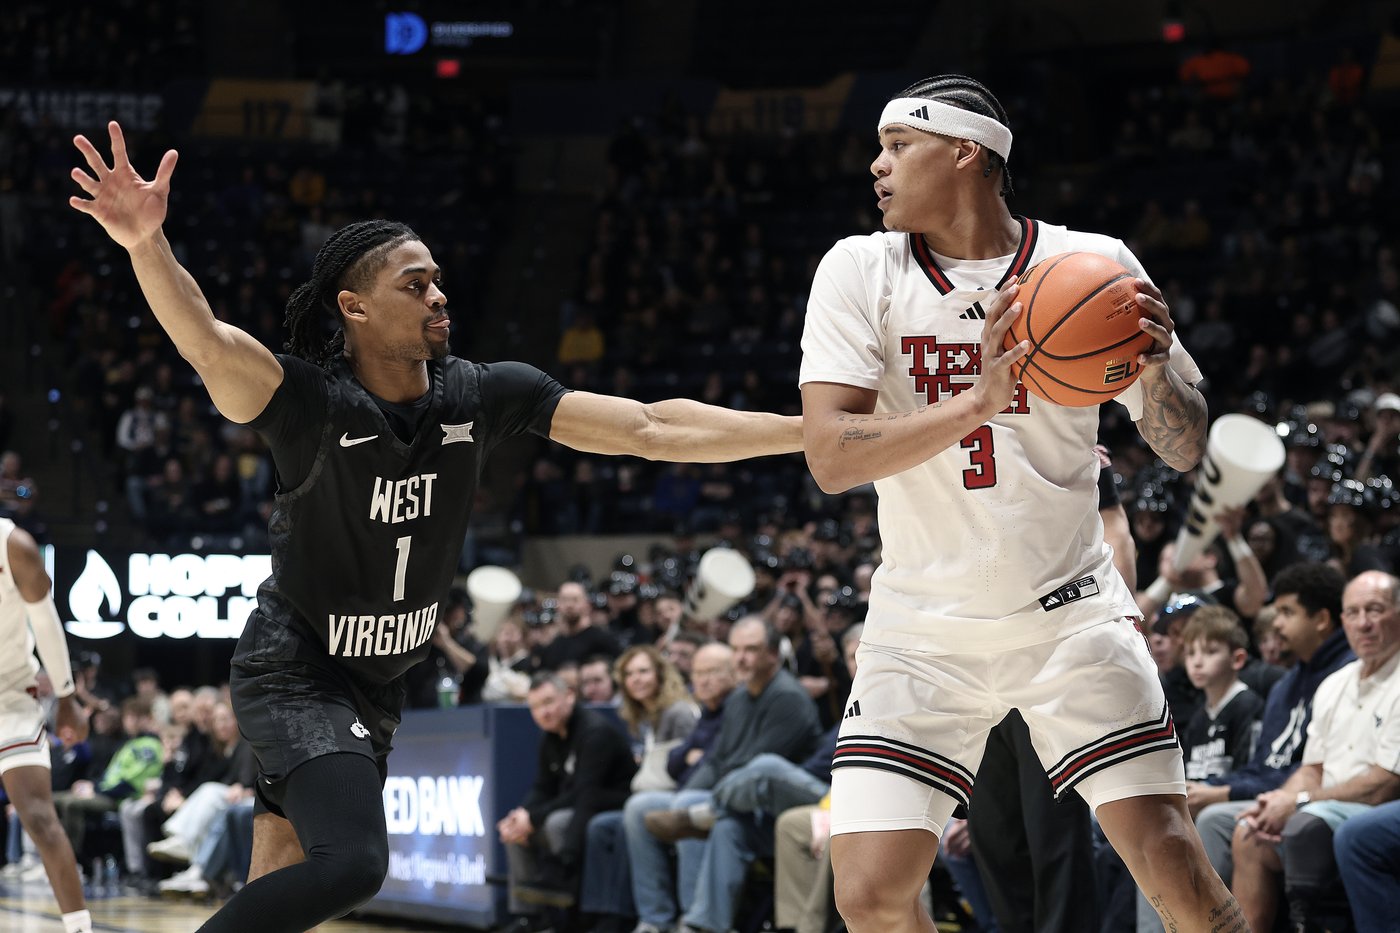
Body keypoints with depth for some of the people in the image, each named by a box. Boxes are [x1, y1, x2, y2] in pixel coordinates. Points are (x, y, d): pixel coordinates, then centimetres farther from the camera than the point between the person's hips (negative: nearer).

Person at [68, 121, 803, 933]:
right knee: (352, 864, -25)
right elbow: (206, 340, -40)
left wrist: (813, 428, -14)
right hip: (296, 673, -7)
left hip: (381, 683, 7)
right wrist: (147, 244, -61)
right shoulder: (310, 400, -21)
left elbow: (649, 429, -9)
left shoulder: (482, 396, -7)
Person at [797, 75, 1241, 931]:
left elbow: (1184, 451, 1)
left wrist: (1156, 367, -21)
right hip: (924, 627, 1)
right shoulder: (858, 272, -3)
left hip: (1069, 611, 0)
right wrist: (976, 404, -28)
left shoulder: (1094, 264, -2)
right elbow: (831, 459, -14)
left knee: (1171, 862, -11)